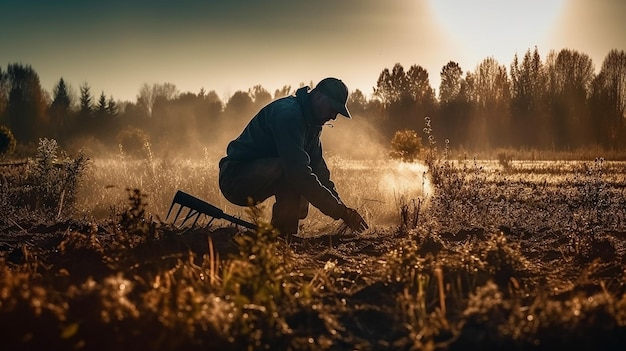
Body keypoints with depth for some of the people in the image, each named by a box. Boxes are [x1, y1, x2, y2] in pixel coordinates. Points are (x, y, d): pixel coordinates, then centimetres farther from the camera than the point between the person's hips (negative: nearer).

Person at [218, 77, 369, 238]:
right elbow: (298, 173, -32)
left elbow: (318, 167, 8)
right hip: (235, 177, -10)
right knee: (297, 177, -29)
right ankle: (280, 235, -20)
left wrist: (341, 208, -5)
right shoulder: (288, 114, -23)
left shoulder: (311, 122, 10)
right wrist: (341, 212, -32)